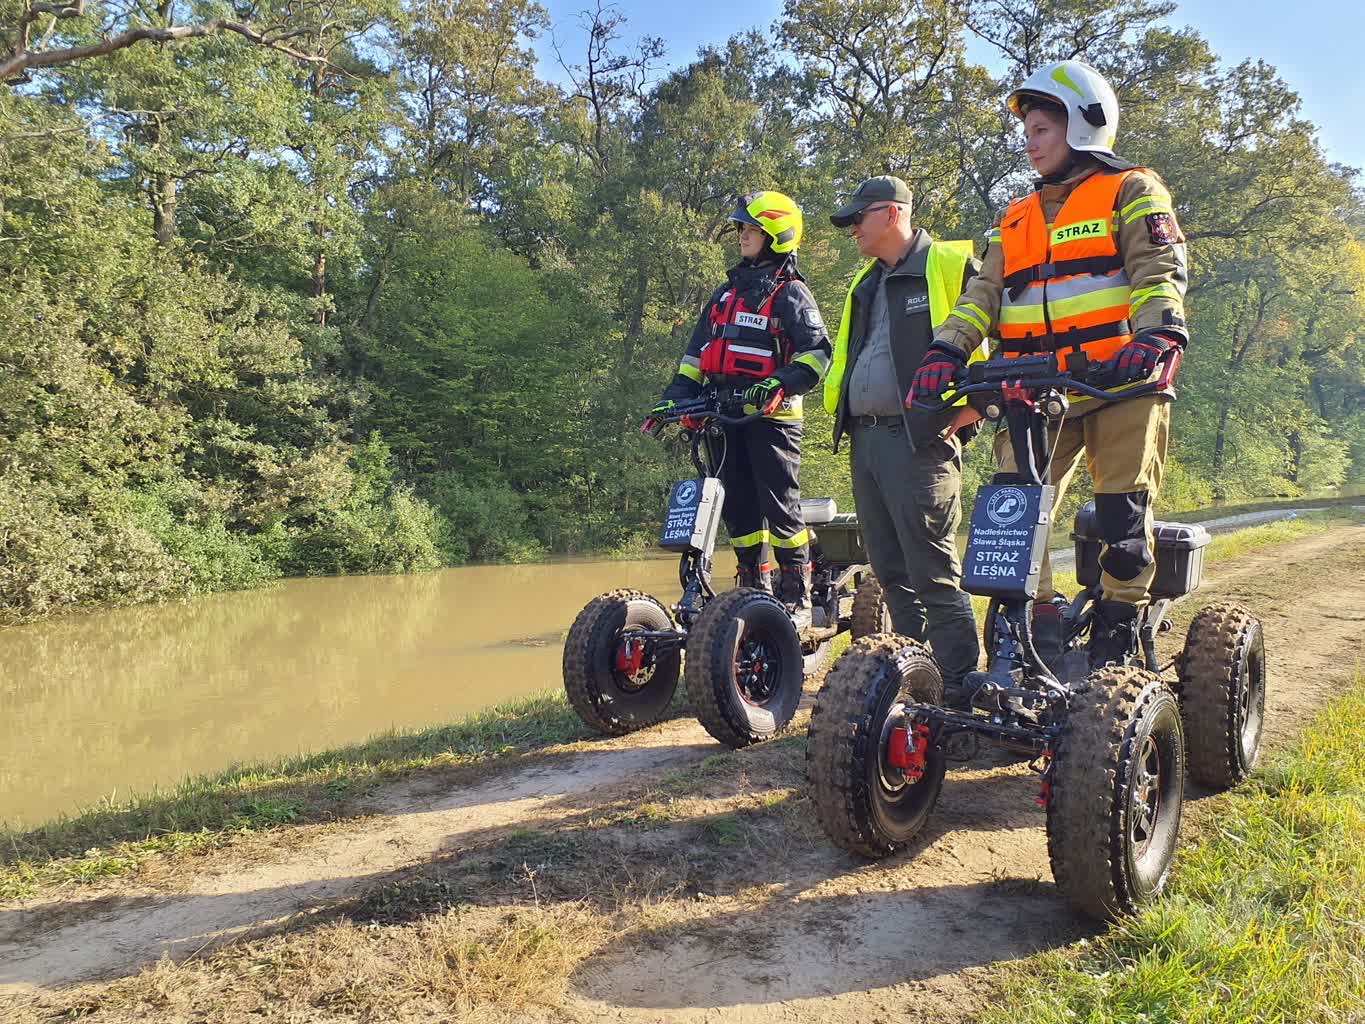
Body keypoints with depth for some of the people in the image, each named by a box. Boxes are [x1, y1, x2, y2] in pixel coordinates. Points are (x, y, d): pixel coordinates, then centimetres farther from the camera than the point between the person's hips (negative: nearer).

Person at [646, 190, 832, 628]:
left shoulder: (790, 293, 0)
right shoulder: (726, 292, 21)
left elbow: (817, 353, -11)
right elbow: (697, 352, 22)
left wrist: (780, 383, -26)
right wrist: (675, 395, 10)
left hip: (772, 415, -6)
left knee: (780, 505, -6)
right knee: (738, 505, 8)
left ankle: (798, 598, 2)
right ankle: (753, 587, 19)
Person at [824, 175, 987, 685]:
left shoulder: (951, 266, -2)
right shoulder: (866, 284, 23)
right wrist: (844, 417, 20)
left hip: (919, 440, -8)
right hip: (864, 439, 8)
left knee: (934, 576, -8)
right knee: (892, 573, 11)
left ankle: (960, 681, 0)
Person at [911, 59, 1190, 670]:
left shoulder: (1132, 191, 9)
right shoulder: (1016, 220, 24)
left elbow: (1161, 272, -5)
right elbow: (984, 294, 13)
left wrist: (1156, 335, -25)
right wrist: (946, 350, -5)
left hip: (1119, 381, -4)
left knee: (1124, 516, -3)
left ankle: (1117, 637, 9)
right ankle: (1037, 629, 4)